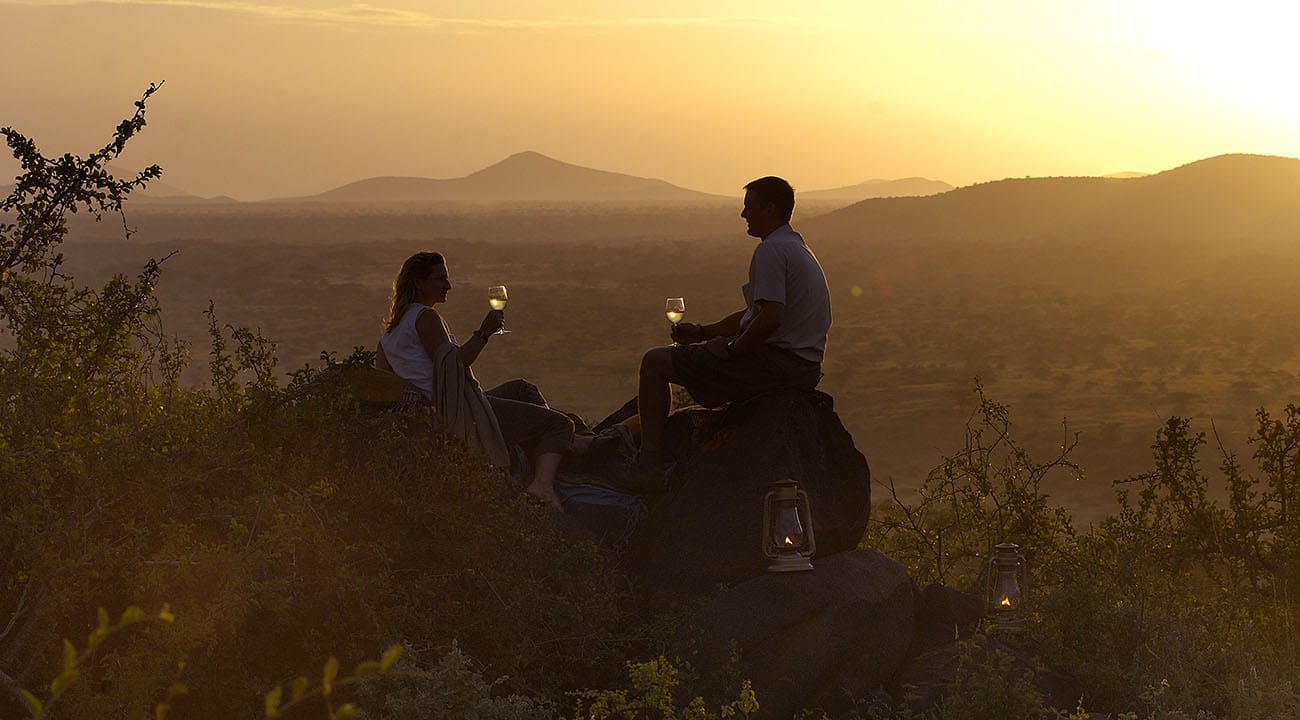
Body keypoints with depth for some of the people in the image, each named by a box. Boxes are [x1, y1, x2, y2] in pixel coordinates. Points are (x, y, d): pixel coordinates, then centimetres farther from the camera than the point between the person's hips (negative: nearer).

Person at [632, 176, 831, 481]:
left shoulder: (771, 250, -15)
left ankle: (651, 460, -8)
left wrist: (731, 348, -13)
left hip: (776, 362, -11)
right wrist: (703, 332, 16)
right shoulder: (797, 247, 19)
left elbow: (771, 318, -27)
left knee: (654, 362, -4)